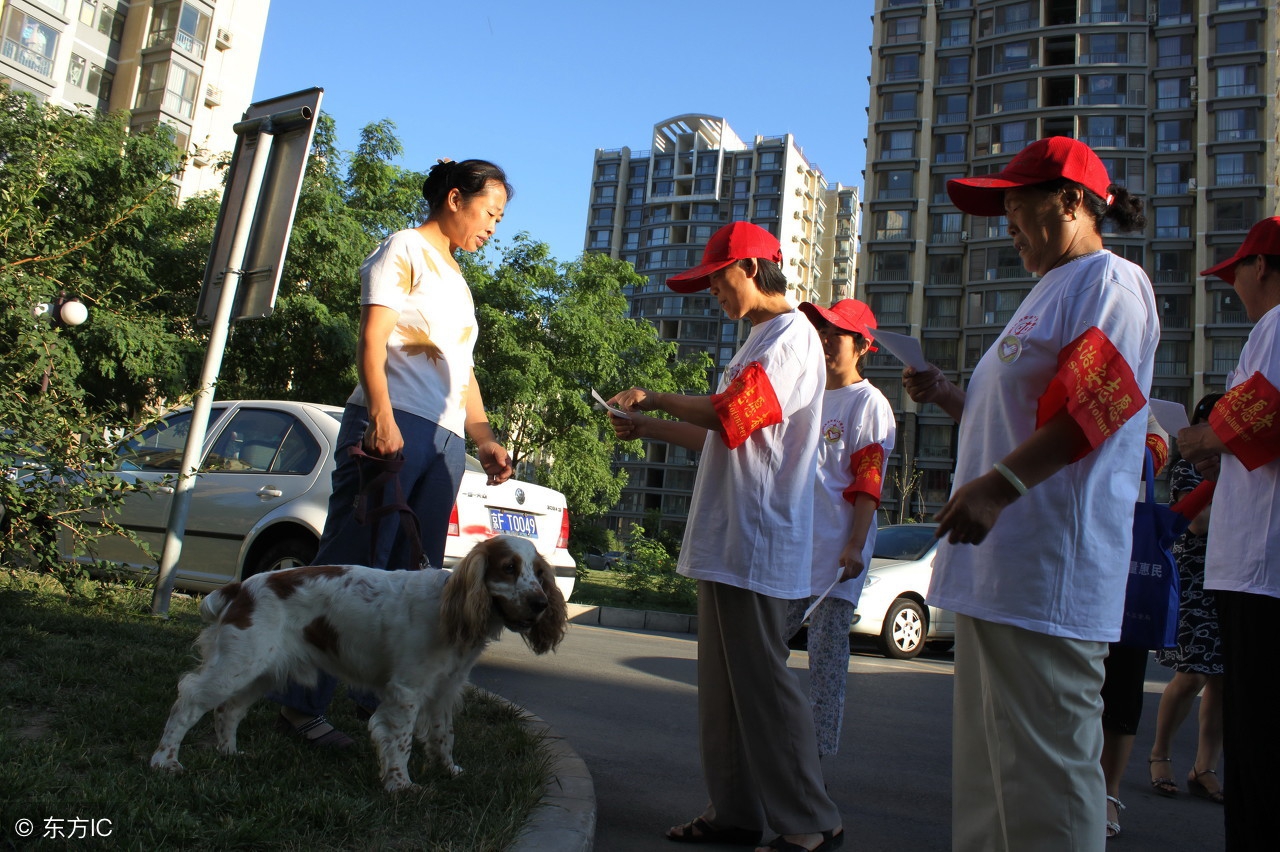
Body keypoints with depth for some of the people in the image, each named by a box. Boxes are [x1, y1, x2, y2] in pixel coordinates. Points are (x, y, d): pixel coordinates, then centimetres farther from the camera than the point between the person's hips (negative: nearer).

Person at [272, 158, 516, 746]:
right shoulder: (405, 249, 5)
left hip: (445, 440, 8)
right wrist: (382, 417, -21)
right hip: (393, 425, -8)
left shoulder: (456, 279, 28)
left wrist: (484, 440, 17)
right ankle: (301, 701, -1)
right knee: (351, 565, -8)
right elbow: (372, 339, -8)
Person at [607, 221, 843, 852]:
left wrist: (654, 398, -4)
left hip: (756, 540, -10)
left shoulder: (791, 336, -7)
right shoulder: (758, 341, 24)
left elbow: (729, 415, -19)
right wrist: (647, 427, 17)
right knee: (722, 683, 12)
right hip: (725, 539, 10)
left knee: (760, 681, -7)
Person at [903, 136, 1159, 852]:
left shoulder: (1108, 281, -4)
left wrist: (1000, 484, -28)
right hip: (998, 565, 10)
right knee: (989, 764, 15)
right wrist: (948, 396, 16)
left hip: (1048, 567, -10)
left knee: (1044, 765, -7)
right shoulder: (1049, 294, 27)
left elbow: (1090, 406, -19)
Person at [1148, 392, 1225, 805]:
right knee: (1193, 674, -7)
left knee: (1223, 676, 3)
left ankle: (1206, 768, 12)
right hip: (1195, 578, -6)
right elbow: (1200, 523, -14)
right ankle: (1160, 754, 13)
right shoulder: (1187, 467, -2)